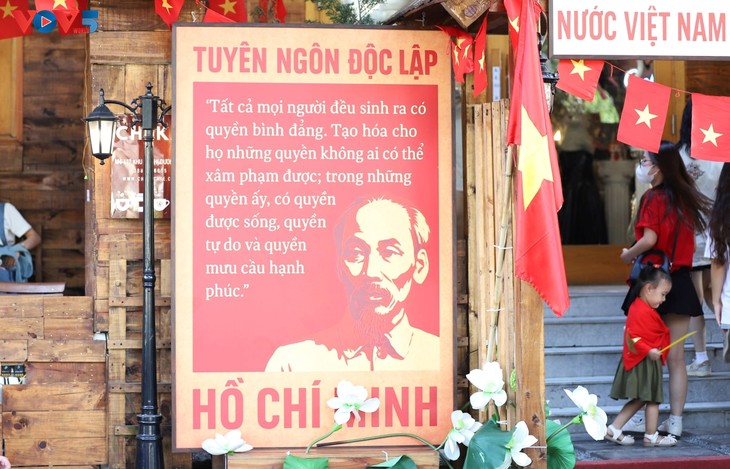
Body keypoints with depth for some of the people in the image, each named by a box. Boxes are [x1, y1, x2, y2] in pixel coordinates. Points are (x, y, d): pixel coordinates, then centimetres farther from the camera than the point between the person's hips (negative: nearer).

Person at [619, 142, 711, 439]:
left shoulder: (654, 197, -11)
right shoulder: (685, 197, 10)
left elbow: (649, 239, -22)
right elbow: (689, 242, 14)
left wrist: (628, 255, -6)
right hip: (680, 280, 6)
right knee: (676, 358, 7)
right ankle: (675, 422, 9)